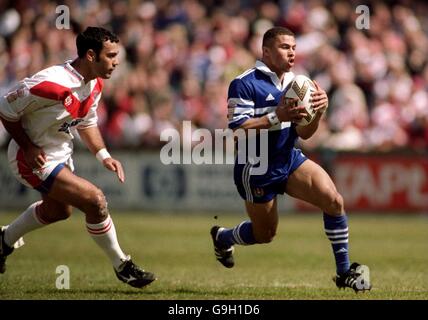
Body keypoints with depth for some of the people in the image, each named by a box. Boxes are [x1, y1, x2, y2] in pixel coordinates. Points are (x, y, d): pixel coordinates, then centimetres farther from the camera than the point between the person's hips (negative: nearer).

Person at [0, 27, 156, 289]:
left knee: (59, 210, 31)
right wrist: (29, 147, -23)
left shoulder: (95, 84, -5)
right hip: (36, 159, -10)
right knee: (95, 200, -18)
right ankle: (121, 266, -1)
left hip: (62, 154, 10)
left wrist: (104, 156, 1)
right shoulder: (52, 84, -33)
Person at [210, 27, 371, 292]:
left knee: (334, 200, -17)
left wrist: (319, 112, -14)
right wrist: (277, 116, -31)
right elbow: (235, 130, -23)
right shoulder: (244, 84, -16)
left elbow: (304, 133, 7)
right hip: (256, 170, -5)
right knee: (265, 235, 9)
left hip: (290, 160, 5)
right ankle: (221, 236, 43)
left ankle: (344, 272, -9)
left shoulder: (294, 83, 5)